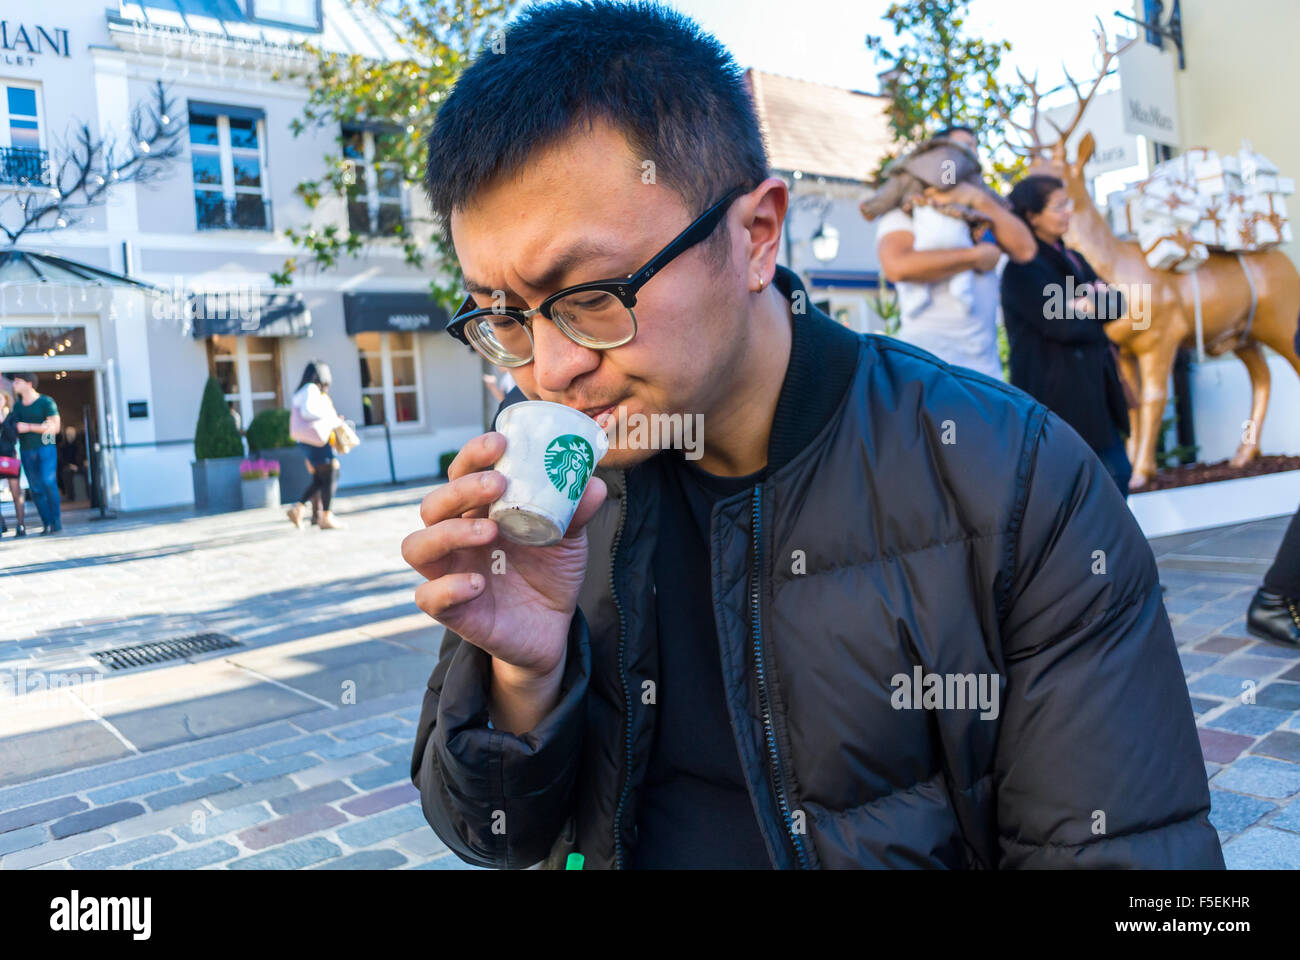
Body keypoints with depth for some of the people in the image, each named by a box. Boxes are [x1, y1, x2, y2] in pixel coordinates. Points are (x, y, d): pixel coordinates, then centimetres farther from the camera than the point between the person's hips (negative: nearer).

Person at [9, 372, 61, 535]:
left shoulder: (46, 402, -4)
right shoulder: (17, 406, 13)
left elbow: (55, 427, -10)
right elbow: (16, 429, 20)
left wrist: (29, 427, -15)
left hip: (45, 448, -5)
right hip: (26, 451, 5)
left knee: (48, 482, -17)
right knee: (35, 489, 1)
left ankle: (56, 521, -9)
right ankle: (47, 524, 5)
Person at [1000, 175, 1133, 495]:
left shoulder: (1073, 259, 16)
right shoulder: (1022, 270, -11)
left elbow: (1117, 303, 7)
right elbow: (1062, 325, -20)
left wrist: (1093, 301, -13)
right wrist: (1094, 312, -1)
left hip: (1094, 388, 8)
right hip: (1055, 395, -8)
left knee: (1117, 472, 11)